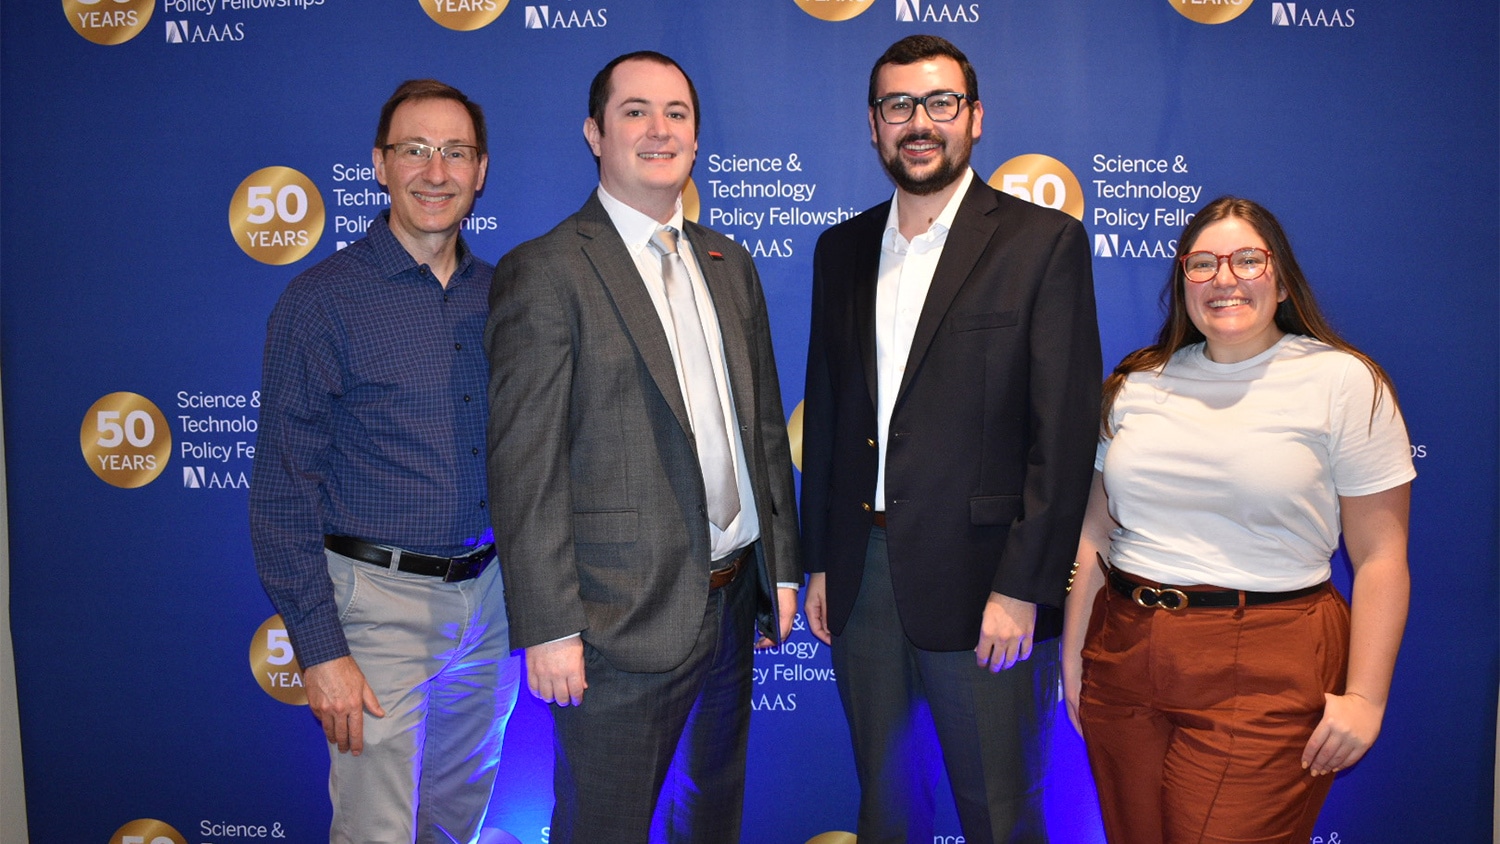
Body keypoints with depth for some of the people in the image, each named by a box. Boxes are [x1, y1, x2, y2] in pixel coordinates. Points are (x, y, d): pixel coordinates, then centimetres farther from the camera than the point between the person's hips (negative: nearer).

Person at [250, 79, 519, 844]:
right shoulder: (322, 300, -10)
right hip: (380, 601, -5)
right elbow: (282, 489, -11)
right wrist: (319, 649, -14)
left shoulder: (500, 294, 5)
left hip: (489, 594, 5)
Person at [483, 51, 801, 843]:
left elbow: (765, 424, 12)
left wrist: (783, 565, 11)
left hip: (734, 597, 7)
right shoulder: (543, 272, -11)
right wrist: (547, 630, -16)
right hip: (624, 617, -6)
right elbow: (525, 468, -14)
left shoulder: (729, 263, 10)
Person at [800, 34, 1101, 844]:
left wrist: (1022, 588, -14)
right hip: (860, 583, 5)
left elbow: (1065, 429, -9)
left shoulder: (1043, 241, -5)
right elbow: (824, 413, 13)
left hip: (979, 586, -4)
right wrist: (817, 564, 10)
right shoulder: (842, 248, 11)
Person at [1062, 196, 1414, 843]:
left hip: (1265, 679, -4)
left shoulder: (1345, 383, -4)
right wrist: (1074, 652, 10)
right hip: (1124, 660, 4)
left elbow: (1380, 559, -5)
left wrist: (1364, 697, -9)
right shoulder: (1138, 384, 7)